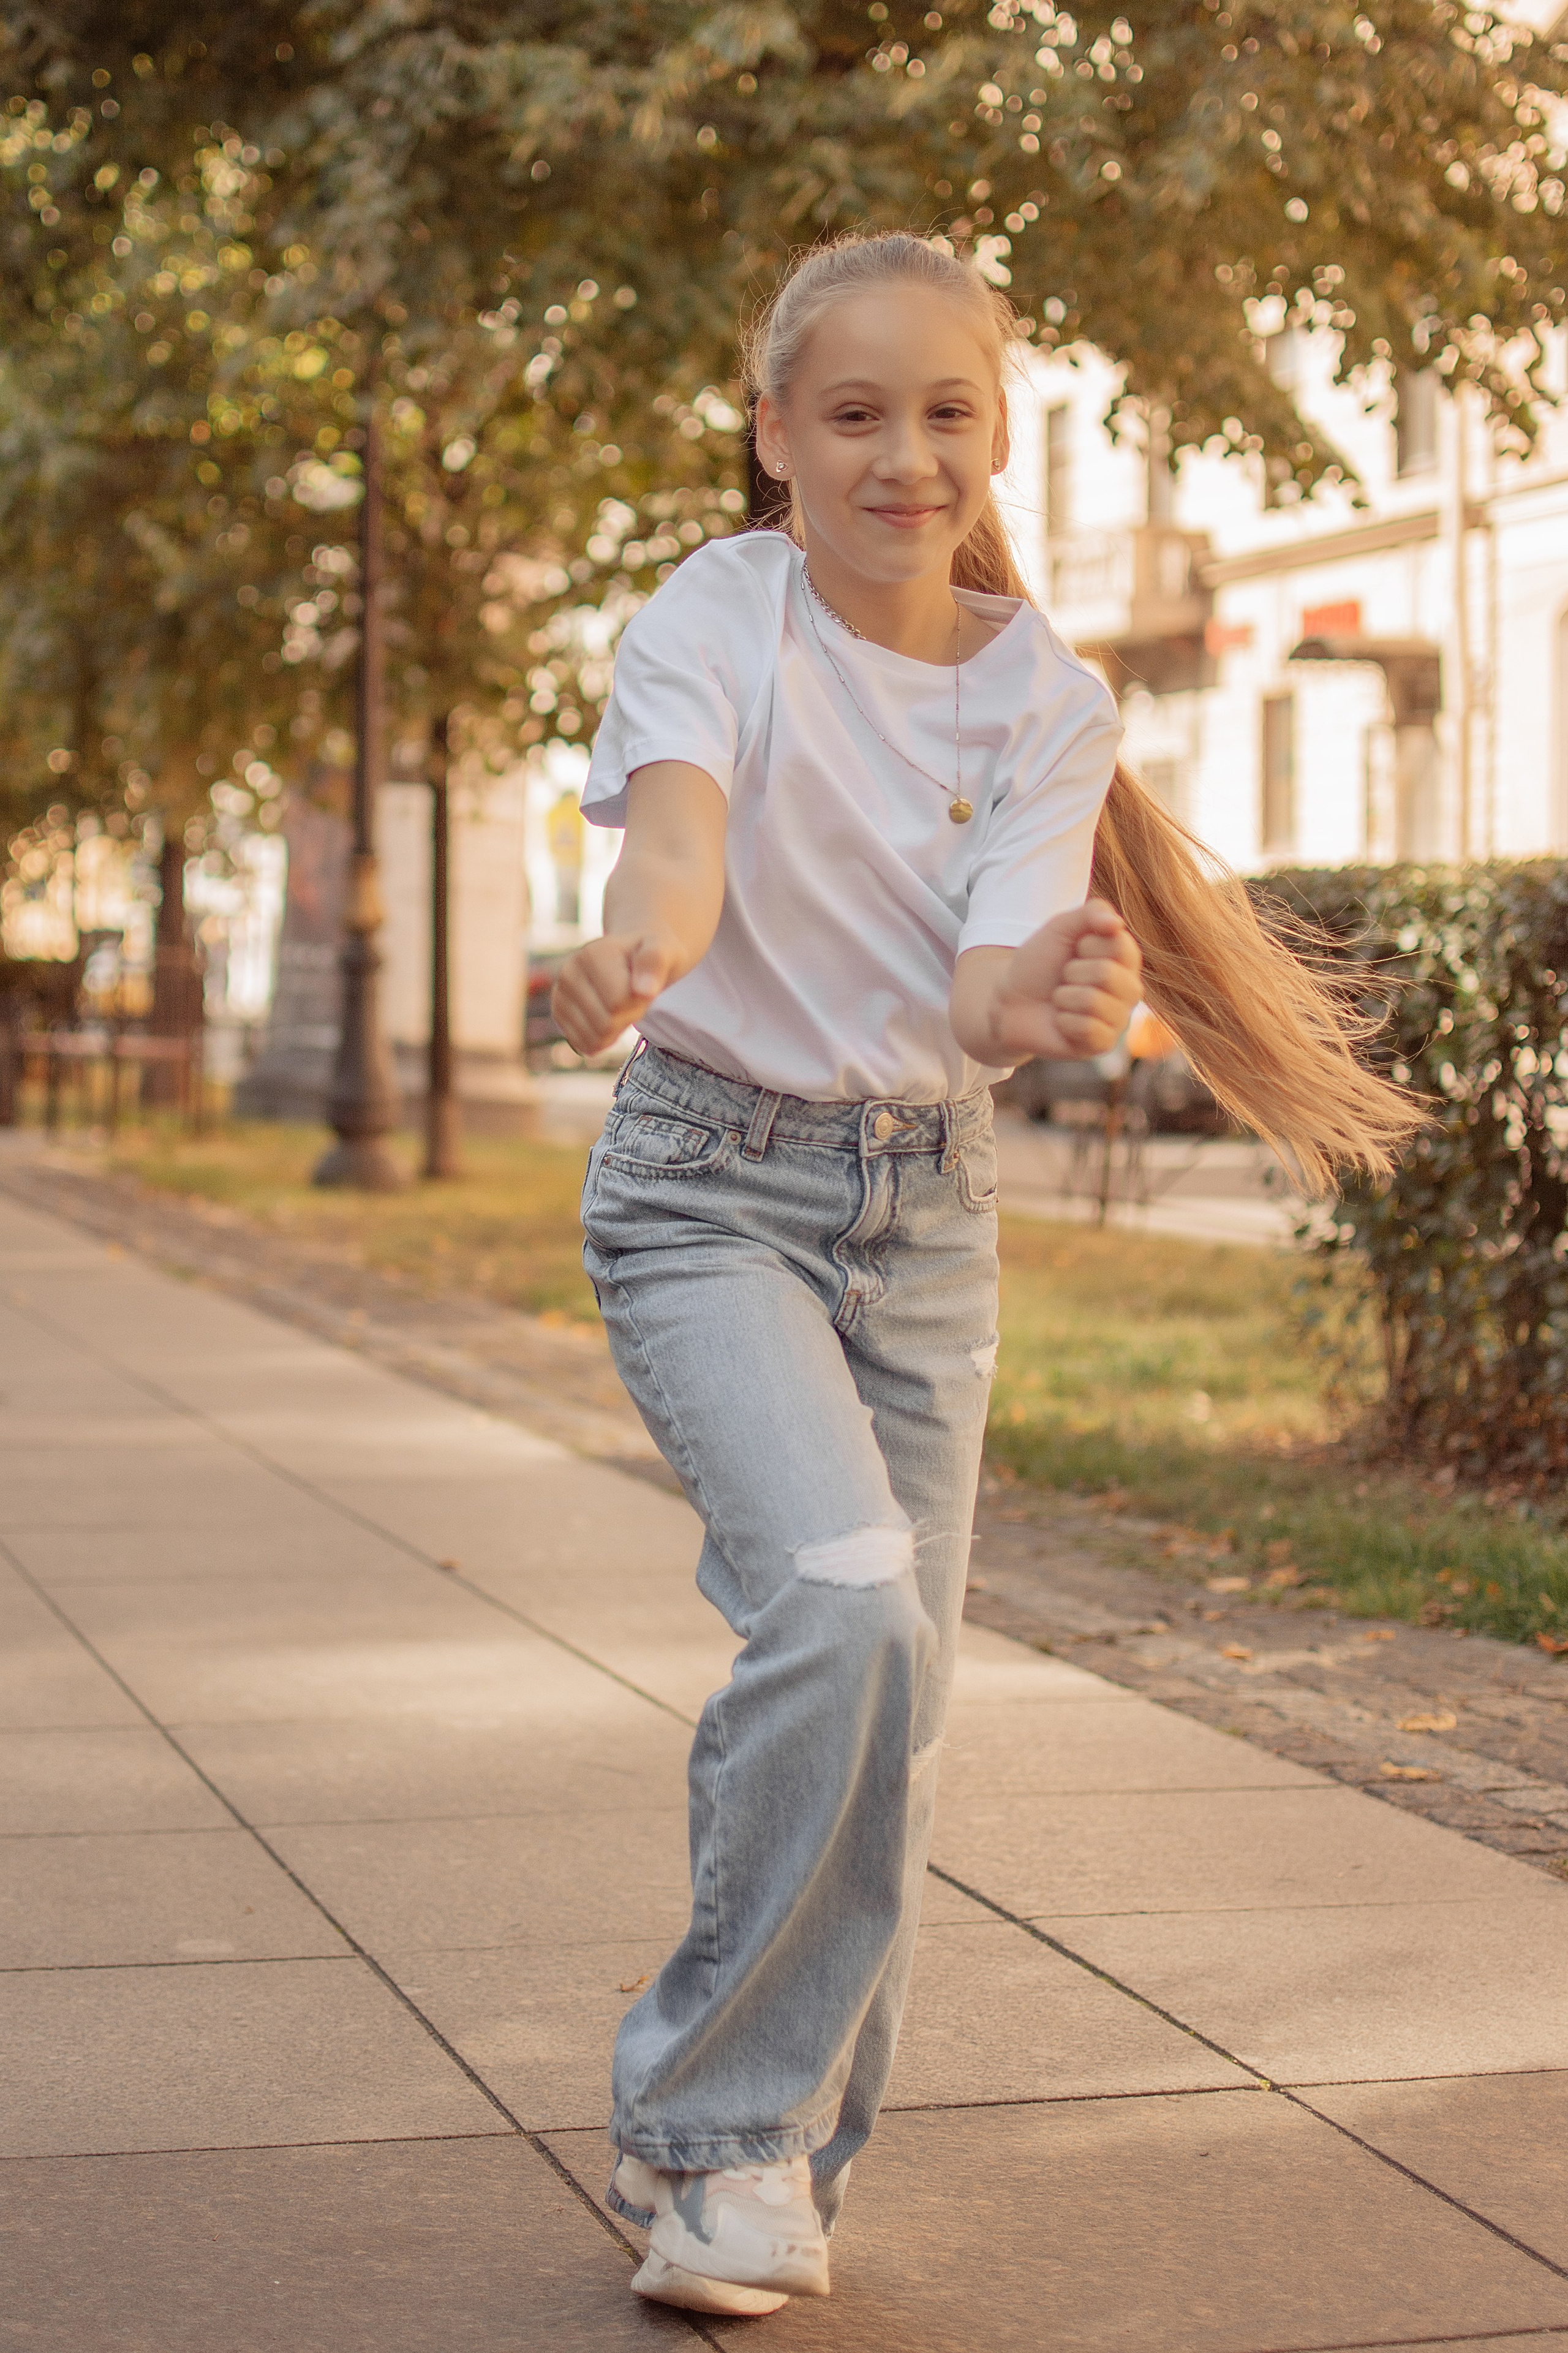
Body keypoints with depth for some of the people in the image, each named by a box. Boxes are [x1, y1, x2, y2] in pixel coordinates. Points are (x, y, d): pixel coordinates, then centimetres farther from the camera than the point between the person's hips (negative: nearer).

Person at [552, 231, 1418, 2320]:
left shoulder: (1046, 697, -3)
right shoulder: (716, 617, -12)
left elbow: (983, 985, -17)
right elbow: (680, 823, -34)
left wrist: (1049, 998, -42)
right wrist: (637, 949, -57)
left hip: (928, 1210, 4)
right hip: (711, 1182, -4)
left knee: (892, 1715, 6)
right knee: (848, 1604, -26)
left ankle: (764, 2156, 25)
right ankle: (718, 2118, -9)